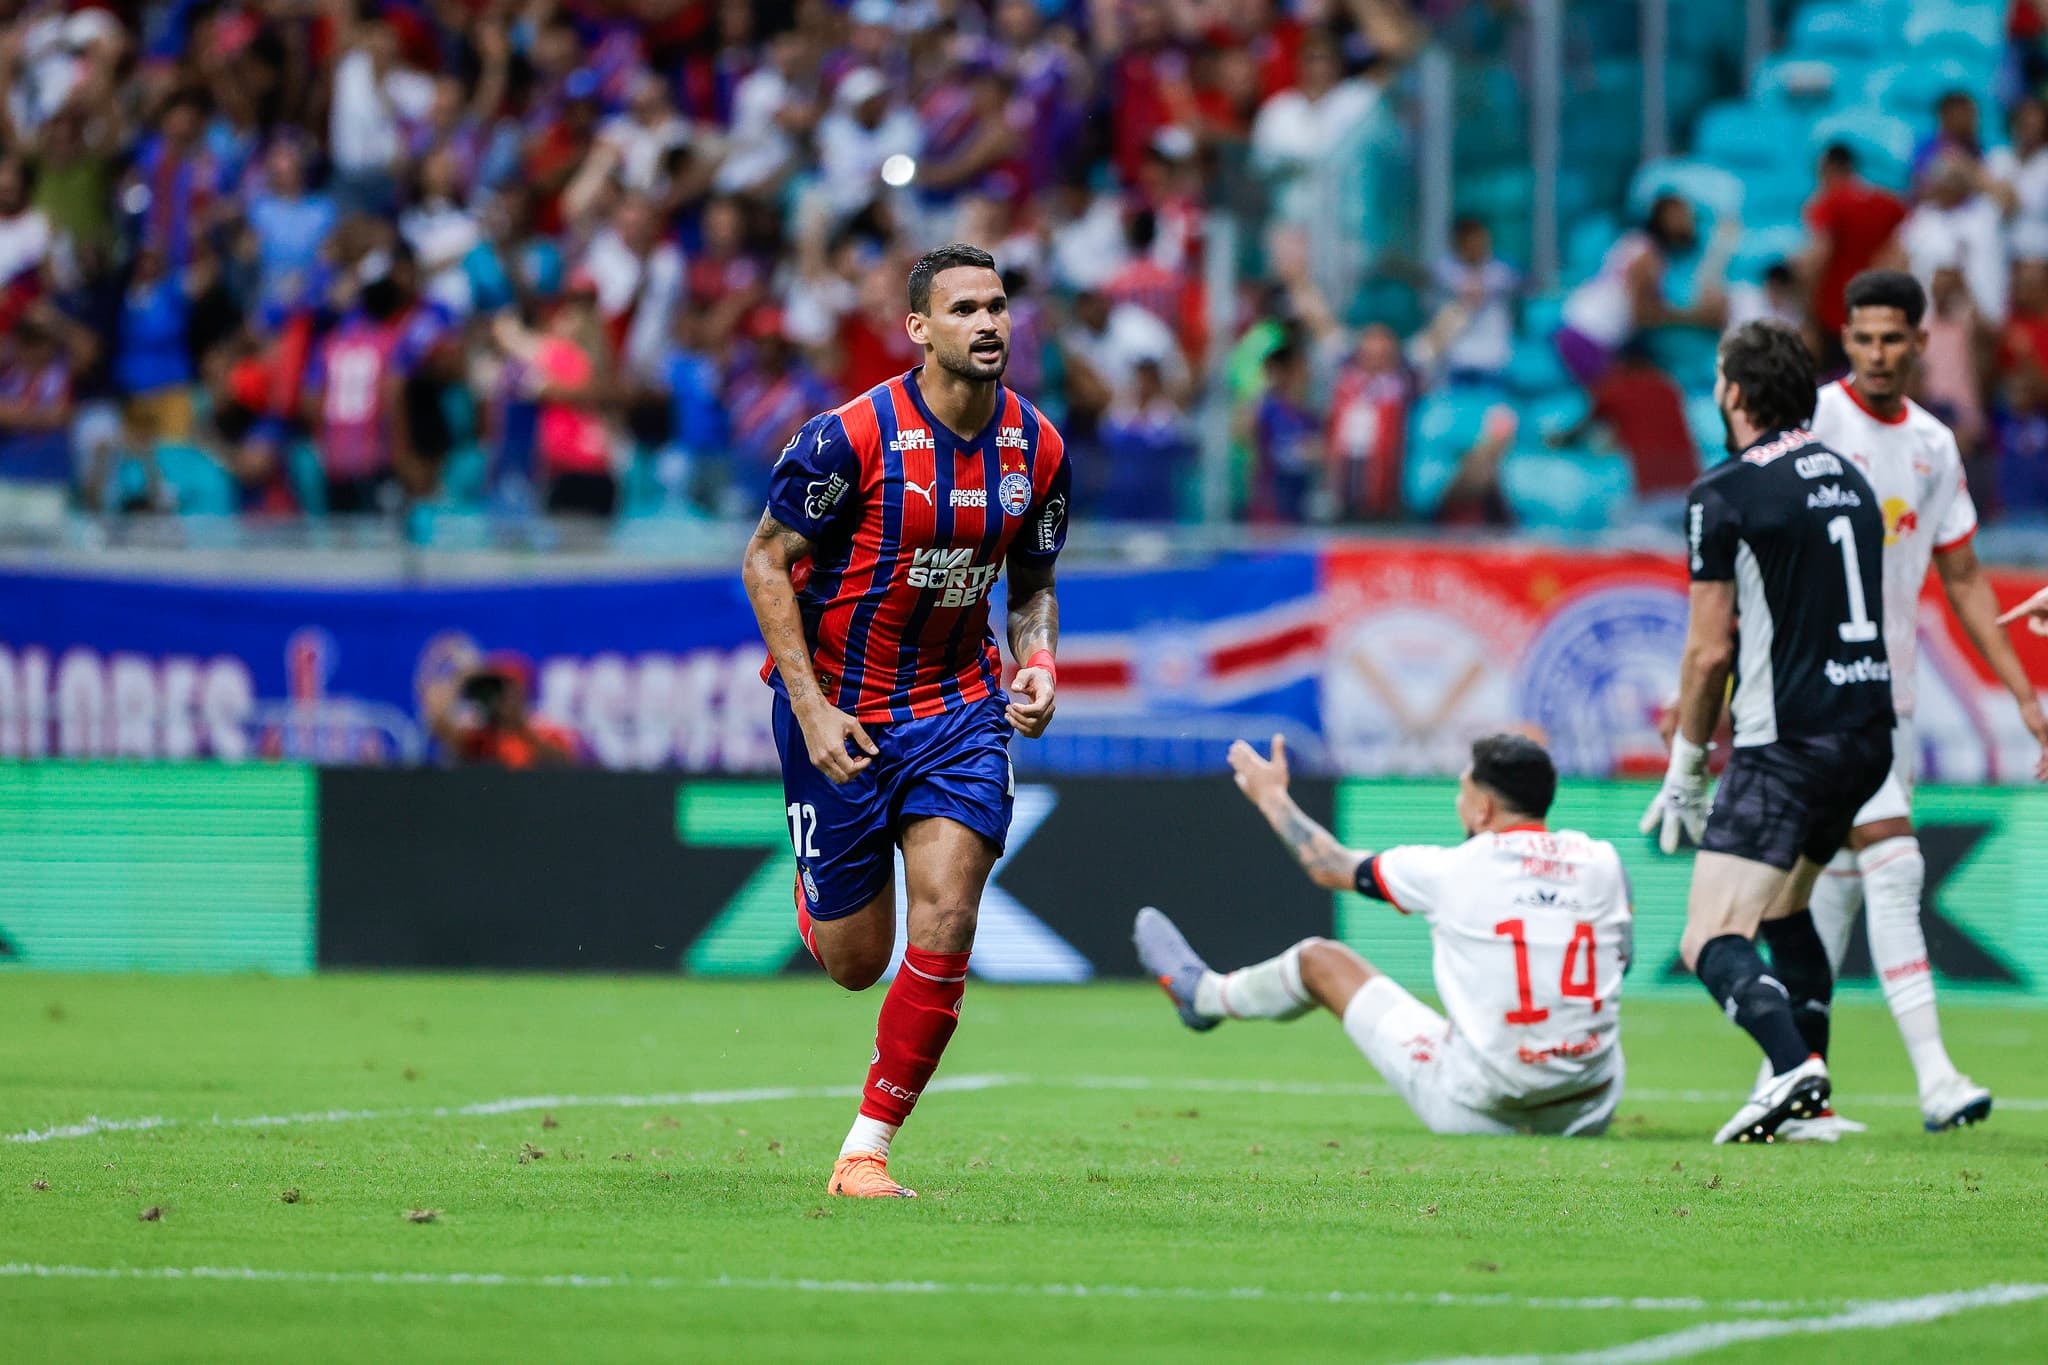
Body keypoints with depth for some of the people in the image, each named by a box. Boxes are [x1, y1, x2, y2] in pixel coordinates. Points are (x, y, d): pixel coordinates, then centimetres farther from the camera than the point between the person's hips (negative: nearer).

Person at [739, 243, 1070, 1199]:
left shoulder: (1037, 449, -1)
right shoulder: (852, 436, -17)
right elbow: (766, 560, -10)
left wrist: (1038, 666, -7)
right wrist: (809, 706, -17)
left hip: (959, 707, 3)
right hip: (838, 707, -3)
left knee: (945, 929, -14)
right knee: (853, 961, 5)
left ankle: (867, 1149, -3)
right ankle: (818, 891, 45)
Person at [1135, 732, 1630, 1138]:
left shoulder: (1452, 871, -9)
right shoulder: (1602, 864, -2)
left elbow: (1330, 866, 8)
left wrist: (1272, 797, 26)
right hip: (1588, 1116, 2)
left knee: (1319, 958, 17)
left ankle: (1204, 994, 47)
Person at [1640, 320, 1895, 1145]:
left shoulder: (1725, 494, -8)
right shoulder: (1849, 480, 14)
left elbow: (1711, 650, -8)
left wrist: (1685, 773, 3)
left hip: (1786, 744, -8)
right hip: (1869, 731, 8)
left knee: (1711, 942, -12)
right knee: (1784, 909, 26)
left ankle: (1792, 1065, -37)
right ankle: (1808, 1103, 21)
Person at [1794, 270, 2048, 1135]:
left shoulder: (1933, 445, 12)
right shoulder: (1814, 422, -7)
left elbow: (1963, 580, 18)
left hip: (1892, 694, 6)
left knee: (1840, 885, 7)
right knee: (1893, 864, -16)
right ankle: (1933, 1078, -21)